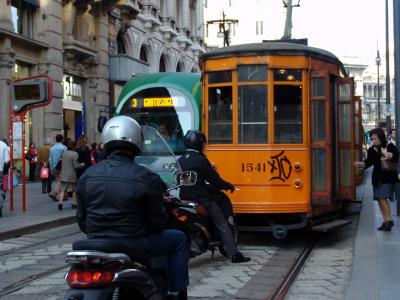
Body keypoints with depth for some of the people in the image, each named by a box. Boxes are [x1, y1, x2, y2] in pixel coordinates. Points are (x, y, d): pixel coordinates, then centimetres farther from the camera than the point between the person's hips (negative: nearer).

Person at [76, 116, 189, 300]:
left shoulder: (87, 176, 1)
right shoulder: (146, 178, -14)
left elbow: (82, 218, 9)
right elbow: (157, 222, -7)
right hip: (134, 244, -5)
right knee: (179, 240, 16)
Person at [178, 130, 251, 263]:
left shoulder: (180, 161, 8)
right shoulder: (200, 160, -13)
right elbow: (214, 180, -10)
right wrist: (228, 186, 8)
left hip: (184, 199, 7)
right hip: (201, 199, -7)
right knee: (222, 223, 2)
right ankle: (234, 254, -3)